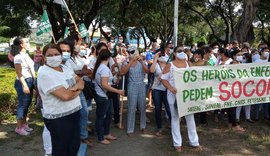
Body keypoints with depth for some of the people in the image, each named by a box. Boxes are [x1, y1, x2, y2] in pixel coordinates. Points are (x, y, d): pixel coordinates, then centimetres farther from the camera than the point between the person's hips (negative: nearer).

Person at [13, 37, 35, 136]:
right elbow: (19, 74, -17)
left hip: (30, 81, 8)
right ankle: (19, 127, 9)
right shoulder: (18, 57, -14)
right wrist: (24, 85, -22)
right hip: (23, 82, -8)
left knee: (27, 103, 14)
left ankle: (24, 124, 27)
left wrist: (33, 81, 14)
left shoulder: (26, 55, 11)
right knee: (22, 104, -2)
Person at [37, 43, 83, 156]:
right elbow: (65, 95, -26)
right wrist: (77, 90, -6)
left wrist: (73, 88, -16)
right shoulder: (44, 73, -19)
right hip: (58, 118, -8)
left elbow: (81, 82, 6)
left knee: (75, 146, 19)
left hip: (74, 112, 8)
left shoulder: (64, 67, 7)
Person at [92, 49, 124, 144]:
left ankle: (106, 134, 34)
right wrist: (118, 91, -25)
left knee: (108, 115, 19)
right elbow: (104, 85, -28)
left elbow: (95, 79, 16)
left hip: (105, 96, 10)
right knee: (101, 117, 4)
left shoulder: (99, 66, 8)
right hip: (102, 97, -10)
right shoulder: (105, 69, -22)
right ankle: (101, 138, 19)